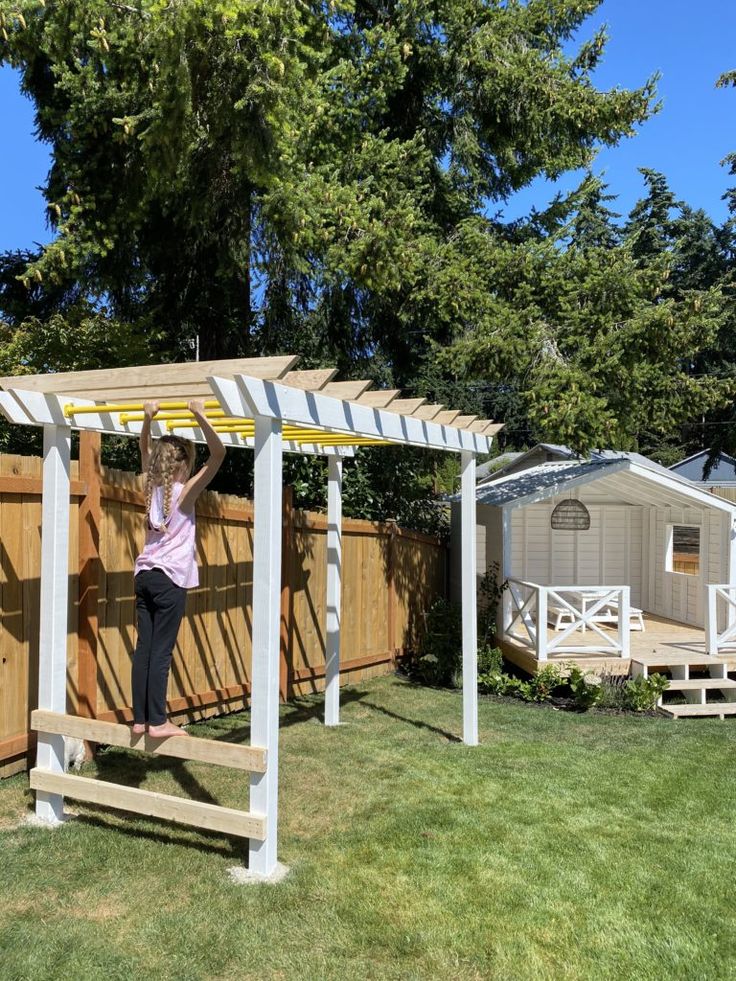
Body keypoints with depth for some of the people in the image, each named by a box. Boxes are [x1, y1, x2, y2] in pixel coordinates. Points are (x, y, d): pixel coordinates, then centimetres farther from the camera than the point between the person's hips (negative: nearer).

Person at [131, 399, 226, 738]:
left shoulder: (153, 487, 9)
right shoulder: (185, 492, -9)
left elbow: (145, 450, 25)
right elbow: (218, 454, -15)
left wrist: (148, 418, 18)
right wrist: (200, 417, -17)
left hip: (144, 575, 7)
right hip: (169, 579, -7)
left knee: (144, 648, 7)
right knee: (161, 652, -4)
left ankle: (140, 719, 12)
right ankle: (158, 722, 1)